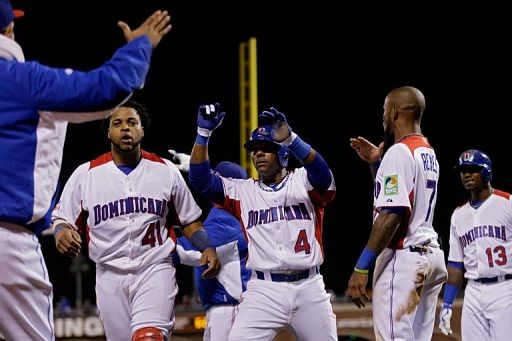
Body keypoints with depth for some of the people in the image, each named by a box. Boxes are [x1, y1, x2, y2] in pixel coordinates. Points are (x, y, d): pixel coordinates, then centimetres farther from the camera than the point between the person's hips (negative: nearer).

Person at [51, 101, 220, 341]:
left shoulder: (166, 170, 7)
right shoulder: (86, 174, 4)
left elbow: (189, 220, 13)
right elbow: (62, 219, 8)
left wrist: (207, 248, -4)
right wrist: (62, 233, -16)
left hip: (156, 269, -2)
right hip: (110, 274, 2)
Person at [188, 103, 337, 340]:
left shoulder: (302, 182, 4)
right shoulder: (242, 192, 10)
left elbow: (323, 174, -19)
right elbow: (200, 180, 0)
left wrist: (288, 136, -34)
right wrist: (203, 133, -11)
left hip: (308, 288, 0)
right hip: (263, 291, 1)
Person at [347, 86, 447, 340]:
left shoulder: (398, 152, -12)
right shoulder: (429, 154, 17)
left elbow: (392, 214, -21)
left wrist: (361, 268, -22)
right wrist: (376, 163, 22)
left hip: (402, 257, -10)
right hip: (431, 255, 10)